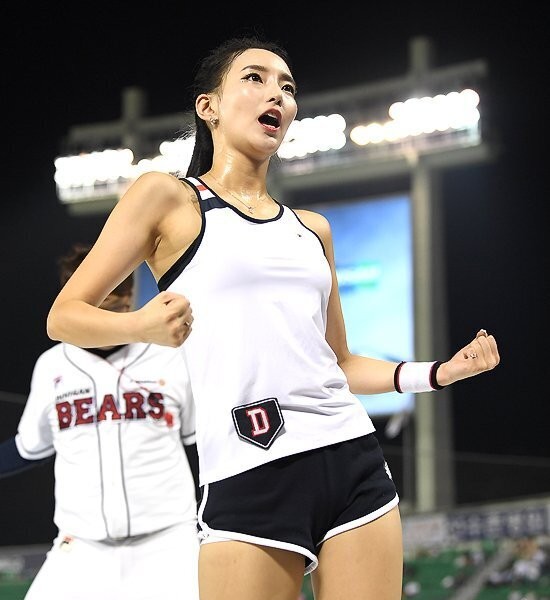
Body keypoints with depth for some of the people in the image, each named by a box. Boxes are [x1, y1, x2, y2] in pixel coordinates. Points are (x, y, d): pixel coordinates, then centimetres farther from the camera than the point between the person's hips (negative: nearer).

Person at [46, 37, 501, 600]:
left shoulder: (312, 228, 21)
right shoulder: (167, 196, 6)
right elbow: (63, 316, 2)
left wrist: (438, 372, 13)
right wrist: (140, 326, -17)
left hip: (355, 462, 5)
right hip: (248, 476, -5)